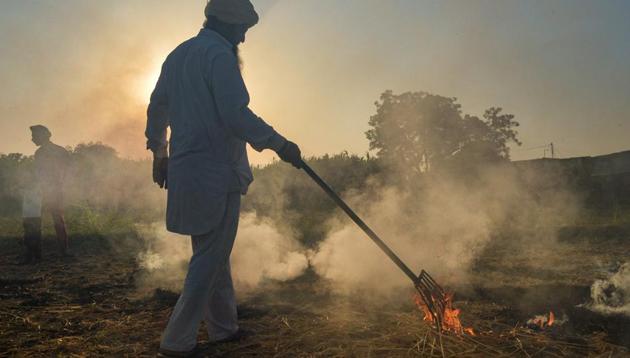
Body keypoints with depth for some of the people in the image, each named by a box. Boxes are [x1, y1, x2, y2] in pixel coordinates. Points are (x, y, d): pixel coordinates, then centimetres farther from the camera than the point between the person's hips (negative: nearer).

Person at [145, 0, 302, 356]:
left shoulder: (177, 55, 18)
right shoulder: (220, 54, -10)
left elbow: (156, 108, 22)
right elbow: (236, 114, -21)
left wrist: (159, 152, 28)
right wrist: (280, 143, -15)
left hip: (185, 170, 9)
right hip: (216, 173, -9)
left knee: (213, 253, 18)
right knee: (210, 257, 0)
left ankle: (223, 327, 29)